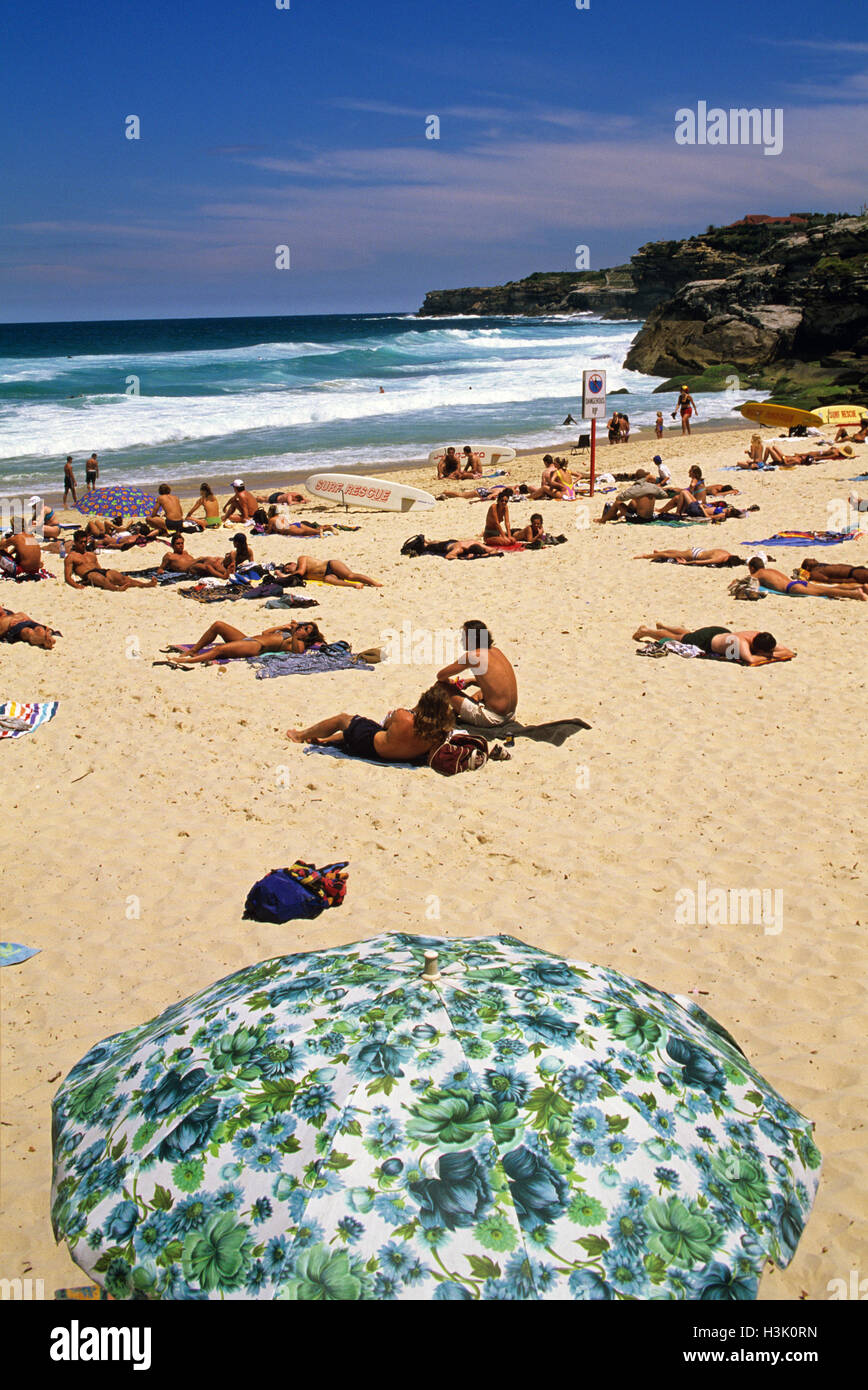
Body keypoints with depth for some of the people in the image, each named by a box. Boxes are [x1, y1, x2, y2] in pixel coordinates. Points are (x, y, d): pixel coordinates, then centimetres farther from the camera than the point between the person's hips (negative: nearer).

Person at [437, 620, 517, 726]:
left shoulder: (472, 656, -13)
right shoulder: (496, 651, 9)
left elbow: (440, 676, -5)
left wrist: (449, 681, 17)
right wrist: (470, 681, 21)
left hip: (493, 718, -8)